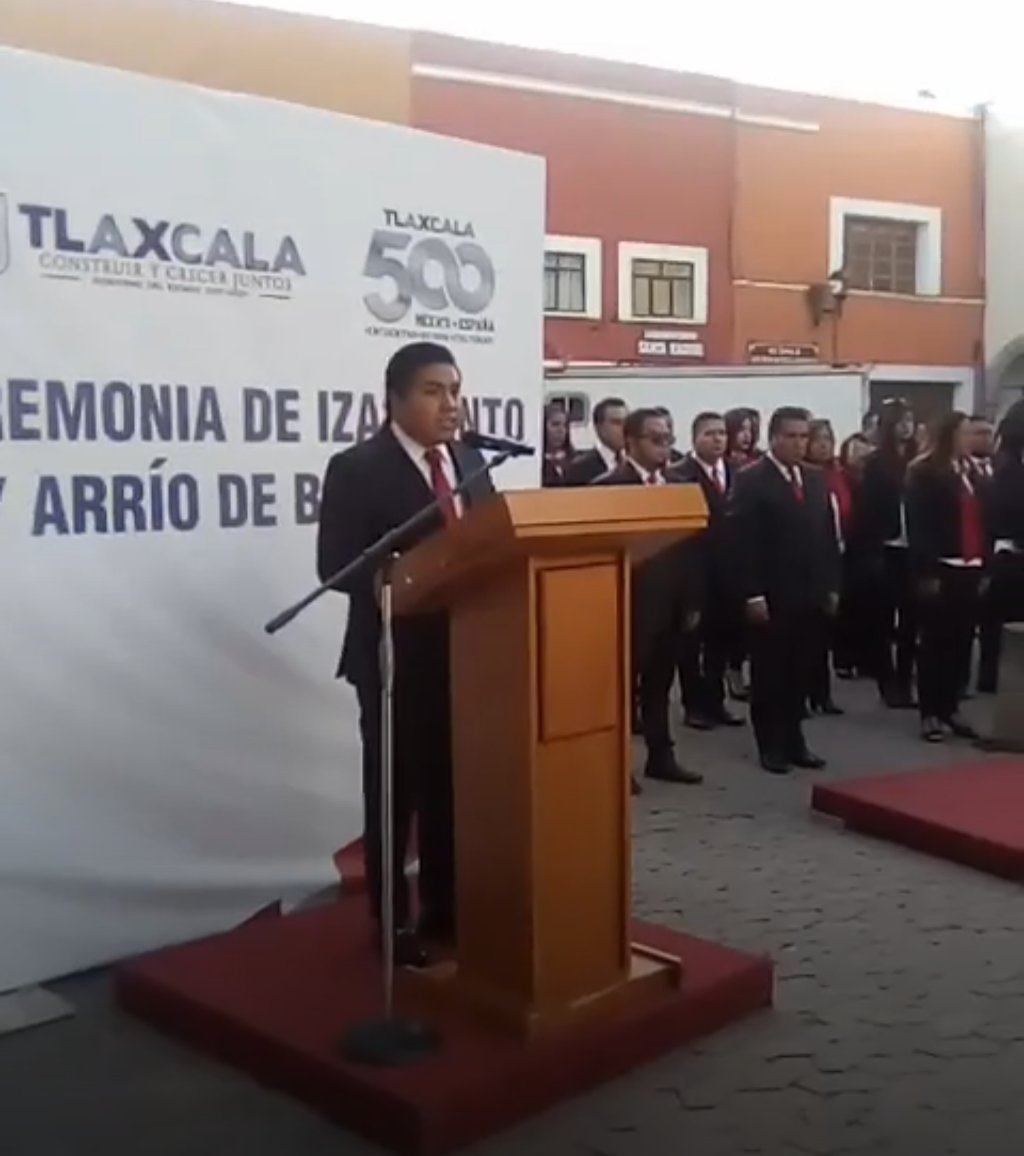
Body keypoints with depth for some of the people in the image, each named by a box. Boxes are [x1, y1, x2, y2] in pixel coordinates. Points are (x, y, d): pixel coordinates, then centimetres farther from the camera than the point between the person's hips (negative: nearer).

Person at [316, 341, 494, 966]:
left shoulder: (471, 461, 12)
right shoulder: (357, 468, -7)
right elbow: (335, 565, -14)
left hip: (468, 650, 6)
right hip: (397, 654, -5)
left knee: (456, 784, 13)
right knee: (394, 788, 6)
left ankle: (446, 907, 29)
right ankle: (392, 921, 20)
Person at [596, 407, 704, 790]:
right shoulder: (610, 485, -10)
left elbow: (689, 546, 12)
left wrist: (692, 601, 10)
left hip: (670, 604, 6)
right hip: (632, 604, -6)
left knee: (659, 683, 15)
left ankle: (661, 756, 24)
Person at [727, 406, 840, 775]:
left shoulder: (816, 480, 13)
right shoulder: (750, 480, -7)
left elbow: (827, 535, 15)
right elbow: (742, 542, -13)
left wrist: (831, 585, 10)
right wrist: (752, 594, -17)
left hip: (809, 594, 6)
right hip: (770, 596, -5)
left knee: (799, 672, 10)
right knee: (769, 672, 5)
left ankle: (794, 740, 20)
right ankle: (771, 745, 14)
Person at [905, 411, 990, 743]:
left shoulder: (971, 473, 15)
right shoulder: (924, 473, -4)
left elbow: (983, 522, 13)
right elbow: (918, 526, -10)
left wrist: (985, 566, 6)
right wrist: (925, 572, -15)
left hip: (969, 570, 6)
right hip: (940, 570, -6)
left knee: (961, 642, 8)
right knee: (935, 642, 1)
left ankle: (950, 708, 18)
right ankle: (930, 713, 9)